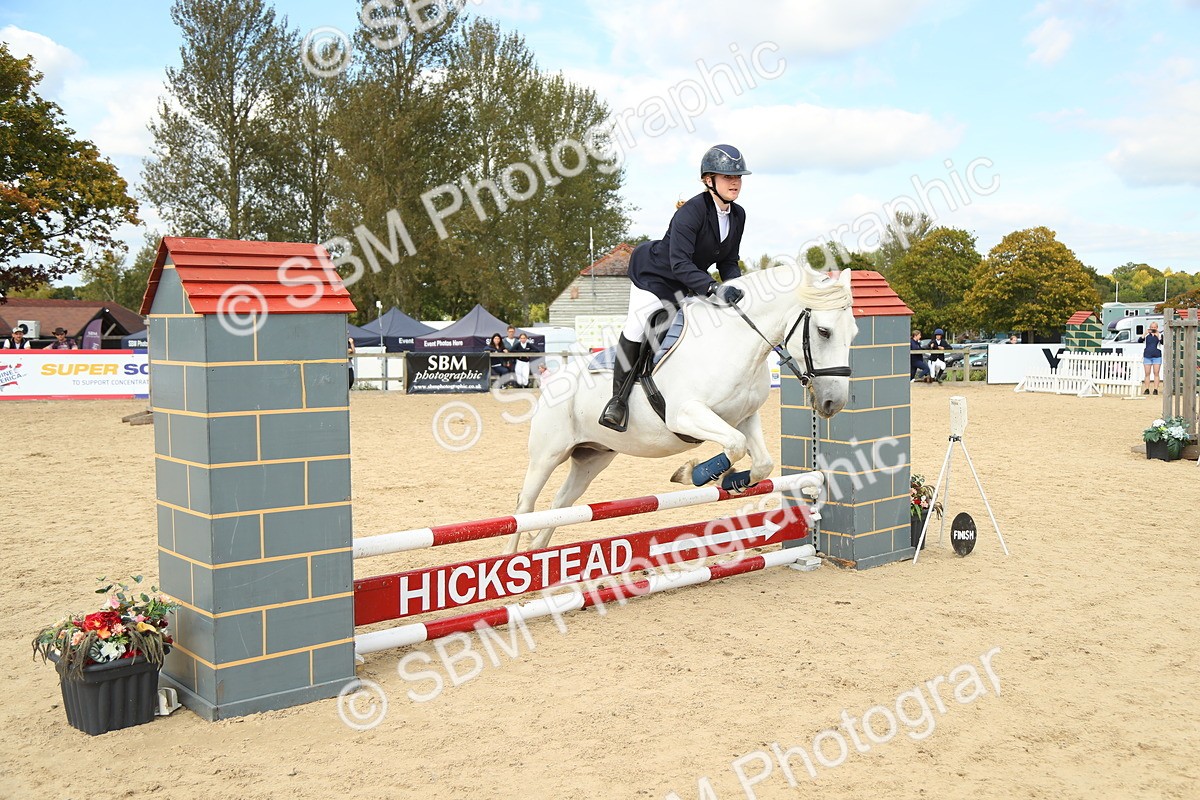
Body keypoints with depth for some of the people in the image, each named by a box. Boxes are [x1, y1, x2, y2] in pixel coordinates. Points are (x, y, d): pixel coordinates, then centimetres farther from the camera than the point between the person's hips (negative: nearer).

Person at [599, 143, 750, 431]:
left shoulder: (738, 216, -7)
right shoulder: (691, 212, -30)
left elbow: (729, 262, 2)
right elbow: (679, 263, -37)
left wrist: (735, 287, -18)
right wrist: (714, 289, -48)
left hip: (691, 281, 7)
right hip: (653, 274, -7)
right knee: (637, 328, -15)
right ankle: (619, 397, -1)